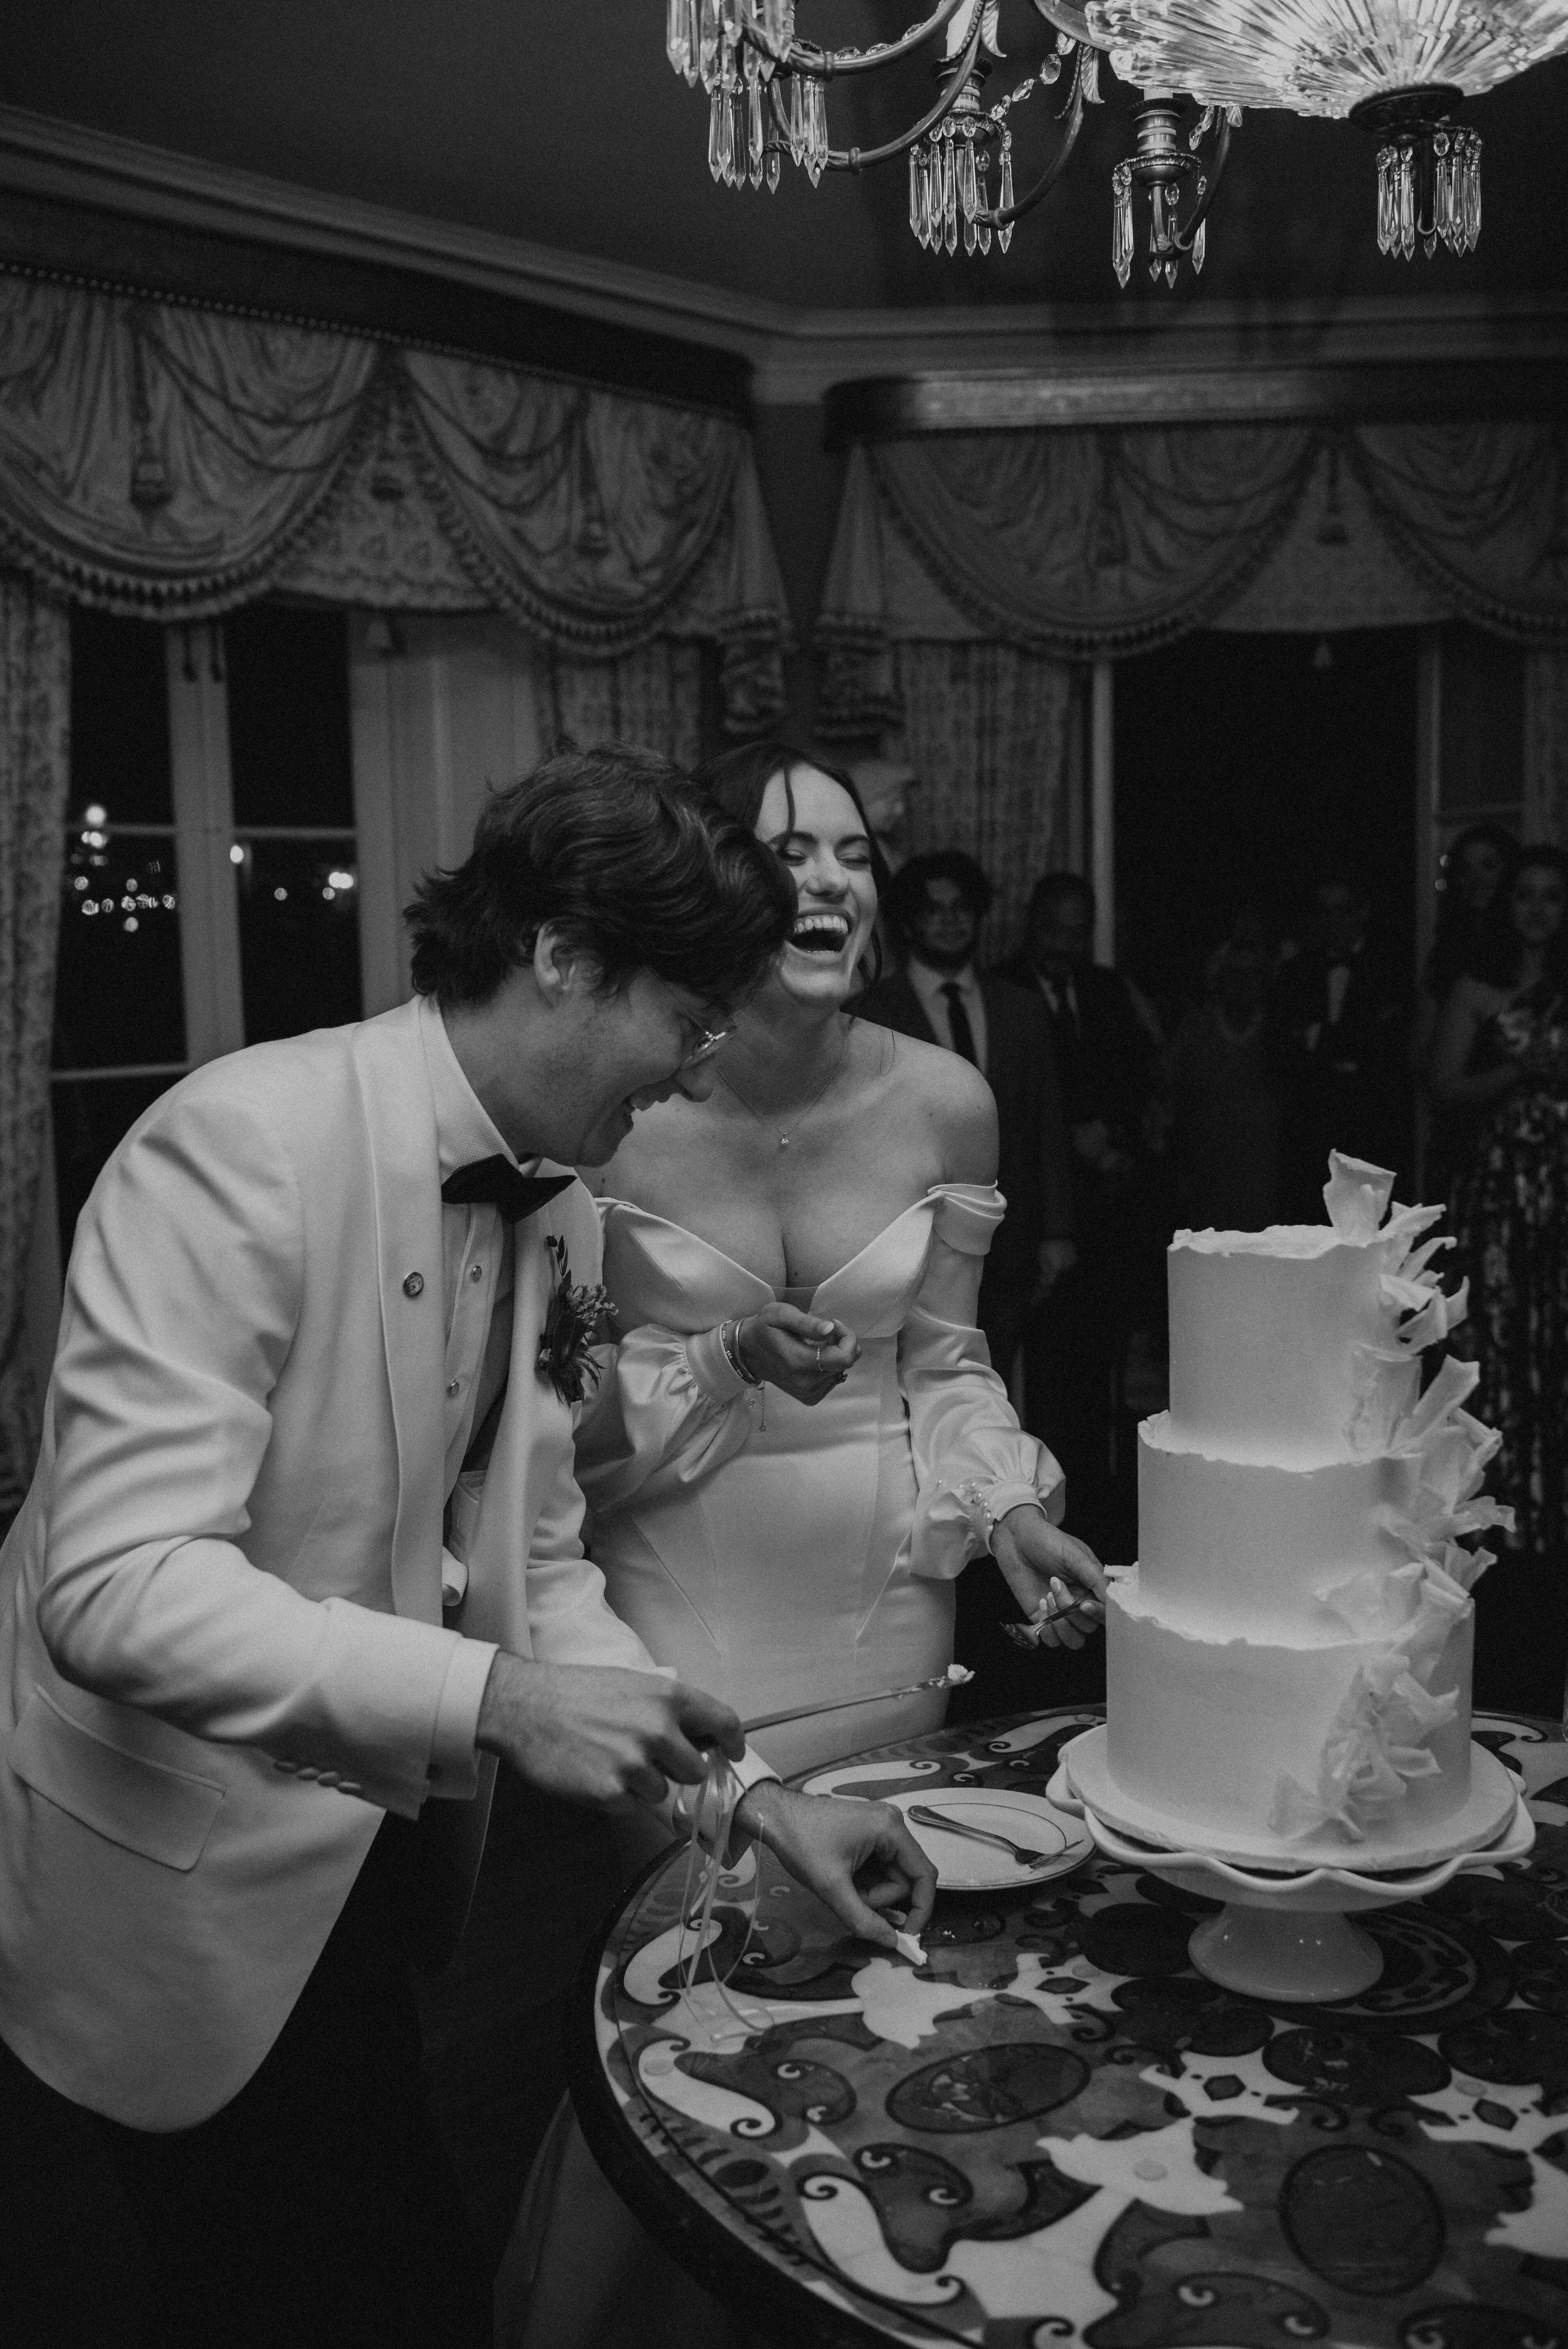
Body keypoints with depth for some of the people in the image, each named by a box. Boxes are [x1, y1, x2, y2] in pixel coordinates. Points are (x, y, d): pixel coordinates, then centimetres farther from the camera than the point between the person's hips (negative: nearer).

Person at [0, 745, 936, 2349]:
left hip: (370, 1854, 7)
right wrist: (493, 1702, -34)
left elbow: (532, 1569, 5)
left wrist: (756, 1795, -1)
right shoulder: (248, 1145, -24)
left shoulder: (555, 1214, 0)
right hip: (177, 1873, -7)